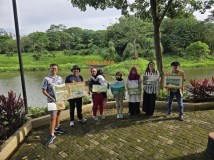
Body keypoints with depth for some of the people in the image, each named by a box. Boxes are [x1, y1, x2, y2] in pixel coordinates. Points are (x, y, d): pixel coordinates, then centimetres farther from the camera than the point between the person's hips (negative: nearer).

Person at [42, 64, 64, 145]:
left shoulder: (60, 78, 6)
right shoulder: (46, 79, -10)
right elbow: (44, 91, -11)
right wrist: (52, 98, -19)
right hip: (52, 100, -6)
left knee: (58, 113, 17)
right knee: (53, 117, -8)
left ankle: (56, 128, 36)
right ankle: (52, 135, 0)